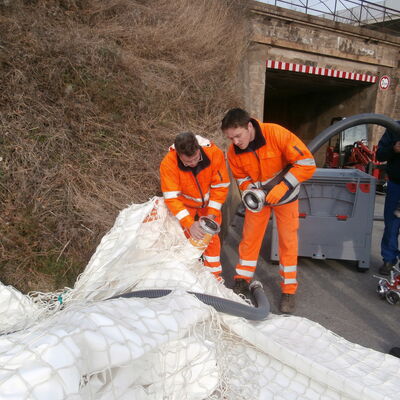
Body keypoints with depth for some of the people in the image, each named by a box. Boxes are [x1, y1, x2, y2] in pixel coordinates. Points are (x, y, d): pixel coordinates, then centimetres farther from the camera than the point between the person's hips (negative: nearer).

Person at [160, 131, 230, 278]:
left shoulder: (215, 153, -32)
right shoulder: (168, 164, -34)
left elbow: (220, 186, -22)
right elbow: (172, 198, -32)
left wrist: (212, 214, -25)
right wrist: (189, 224, -40)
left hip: (209, 203, 1)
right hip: (185, 203, -1)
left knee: (211, 236, 8)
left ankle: (214, 275, 26)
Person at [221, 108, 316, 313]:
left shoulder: (277, 134, -30)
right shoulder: (233, 152, -17)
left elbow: (307, 163, -28)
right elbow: (242, 179, -3)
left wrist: (283, 187, -34)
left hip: (285, 195, -3)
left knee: (287, 241, 2)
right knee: (249, 238, 5)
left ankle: (288, 291, 16)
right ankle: (242, 280, 23)